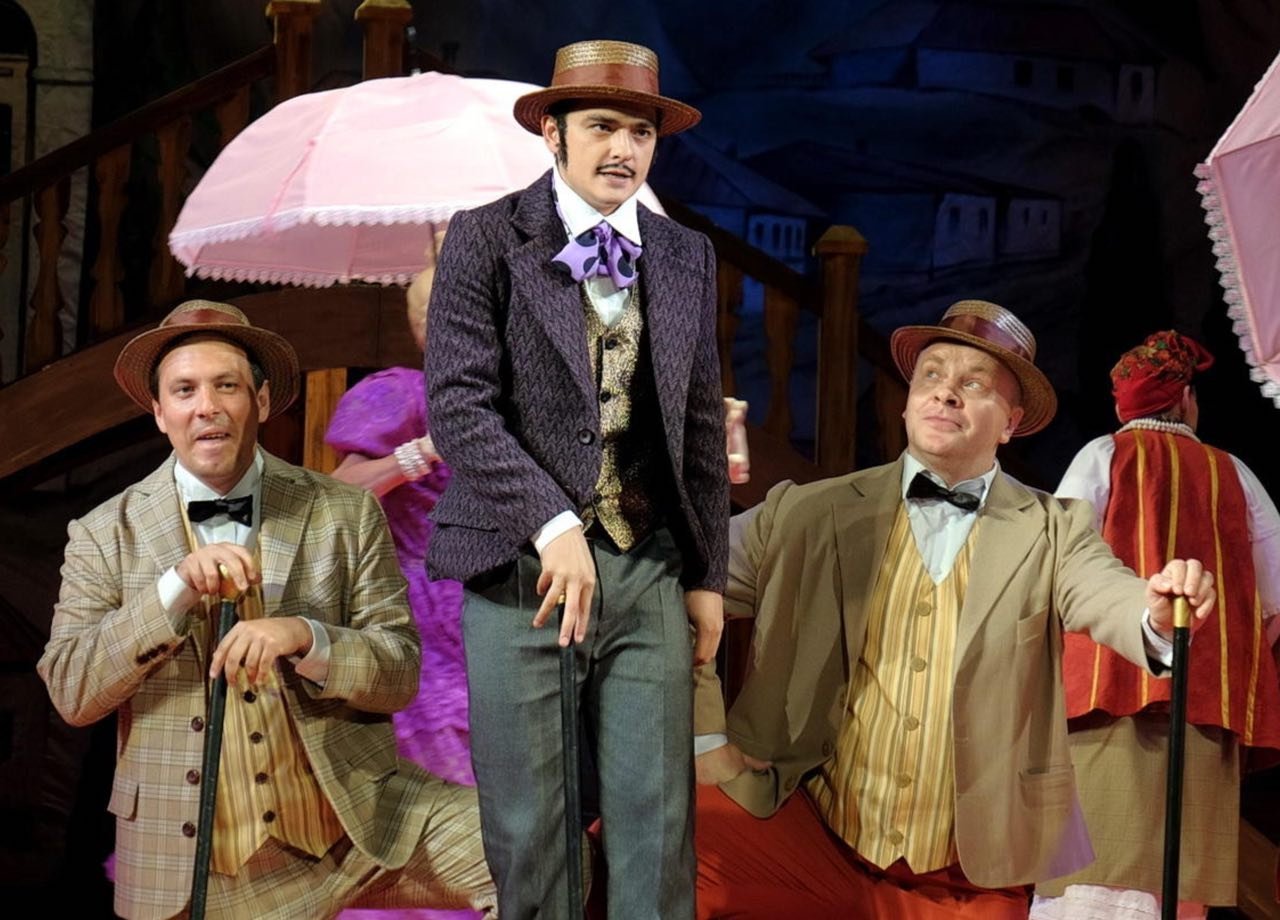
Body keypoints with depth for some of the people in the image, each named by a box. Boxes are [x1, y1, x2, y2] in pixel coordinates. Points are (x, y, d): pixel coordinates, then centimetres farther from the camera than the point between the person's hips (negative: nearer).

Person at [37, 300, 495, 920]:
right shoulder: (104, 536, 3)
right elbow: (70, 693, -7)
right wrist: (176, 589, -19)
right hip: (195, 863, -1)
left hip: (356, 816, 1)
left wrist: (305, 637, -20)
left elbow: (401, 676, -1)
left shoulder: (347, 514, 3)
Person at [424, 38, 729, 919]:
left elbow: (702, 425, 13)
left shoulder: (687, 258, 11)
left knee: (659, 820, 4)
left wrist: (707, 575, 10)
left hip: (650, 572, 3)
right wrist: (553, 526, -20)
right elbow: (458, 403, -11)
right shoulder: (487, 239, -2)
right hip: (521, 566, -3)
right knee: (525, 825, 3)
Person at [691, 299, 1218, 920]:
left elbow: (1111, 599, -15)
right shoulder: (808, 514, 1)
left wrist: (1160, 615, -37)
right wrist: (704, 736, -5)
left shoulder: (1053, 533, 3)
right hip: (808, 841, -1)